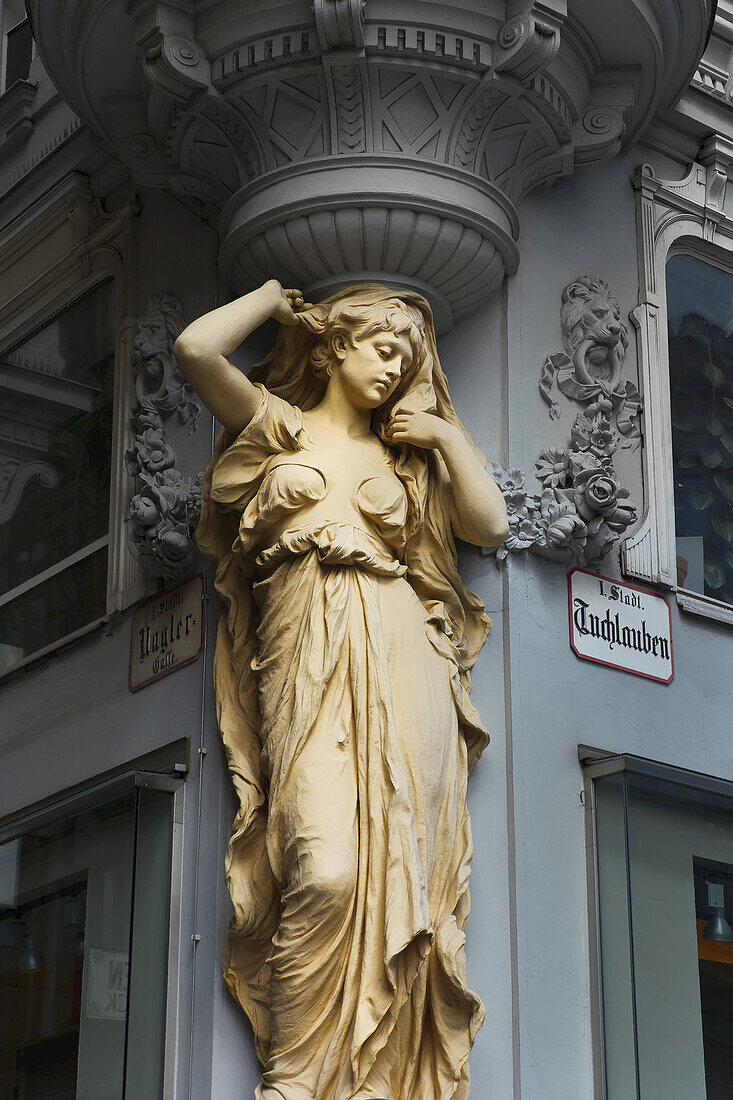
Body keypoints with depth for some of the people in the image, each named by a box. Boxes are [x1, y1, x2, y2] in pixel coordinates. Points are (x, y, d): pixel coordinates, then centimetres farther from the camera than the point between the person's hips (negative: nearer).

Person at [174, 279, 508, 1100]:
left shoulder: (402, 454, 25)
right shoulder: (279, 424, 16)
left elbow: (490, 525, 14)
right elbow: (196, 349, 0)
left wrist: (448, 436, 13)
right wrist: (272, 299, 14)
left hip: (399, 663, 3)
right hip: (306, 668, -3)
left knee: (394, 868, -8)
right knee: (325, 870, -21)